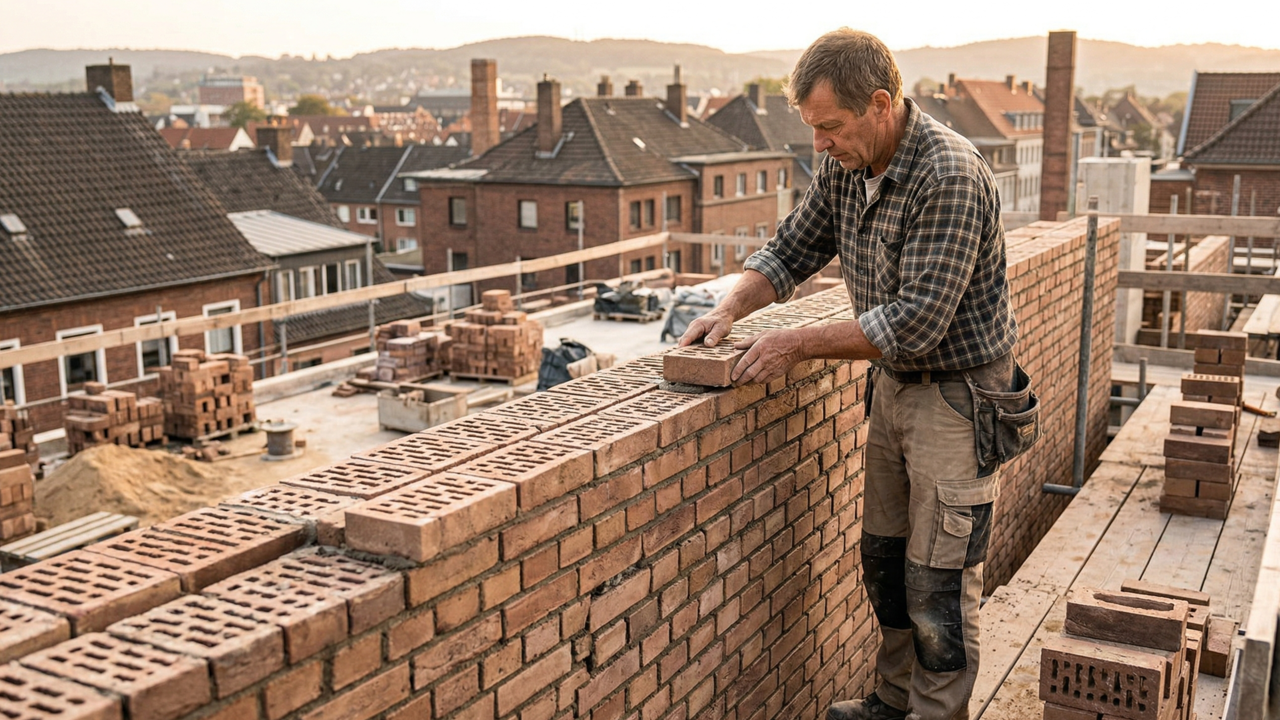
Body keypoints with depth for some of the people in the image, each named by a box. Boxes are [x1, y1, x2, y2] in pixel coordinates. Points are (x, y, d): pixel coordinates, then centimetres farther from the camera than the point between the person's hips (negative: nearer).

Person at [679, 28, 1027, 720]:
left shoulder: (949, 176, -26)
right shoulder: (845, 166, -1)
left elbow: (917, 320, -29)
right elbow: (792, 249, 11)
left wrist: (797, 344, -25)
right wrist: (731, 308, -6)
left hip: (958, 397, -8)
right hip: (894, 385, 8)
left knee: (938, 578, 0)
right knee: (883, 557, 17)